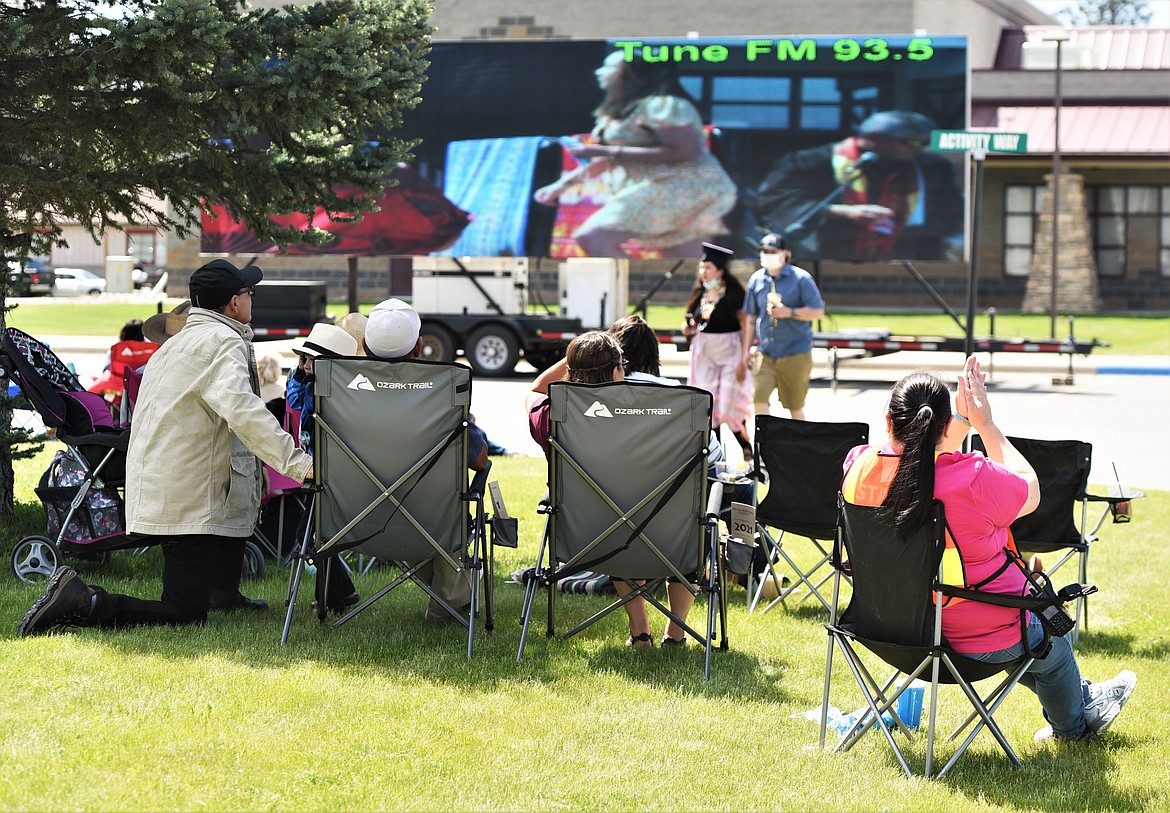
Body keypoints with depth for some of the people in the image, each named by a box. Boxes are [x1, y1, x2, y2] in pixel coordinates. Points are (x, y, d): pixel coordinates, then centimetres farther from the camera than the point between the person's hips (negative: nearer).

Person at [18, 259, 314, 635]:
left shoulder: (175, 343, 17)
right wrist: (298, 463, -32)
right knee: (186, 616, -10)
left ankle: (224, 592, 37)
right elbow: (241, 409, -28)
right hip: (188, 501, -10)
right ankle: (83, 603, -21)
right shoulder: (223, 341, -12)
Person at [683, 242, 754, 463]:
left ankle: (747, 450, 10)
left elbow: (746, 326, -13)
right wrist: (688, 327, -5)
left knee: (730, 406, -8)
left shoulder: (733, 293, -12)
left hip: (729, 352, -6)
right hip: (704, 353, 6)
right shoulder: (700, 292, 6)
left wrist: (743, 360, -18)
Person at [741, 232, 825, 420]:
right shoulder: (756, 279, 8)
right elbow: (751, 317, 16)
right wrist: (746, 349, 12)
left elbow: (818, 311, -6)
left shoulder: (801, 278, -4)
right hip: (765, 353, 3)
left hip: (795, 353, -3)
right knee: (759, 397, -14)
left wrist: (789, 312, -18)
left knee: (795, 405, 5)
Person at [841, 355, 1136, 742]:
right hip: (974, 639, -5)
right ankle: (1074, 723, 58)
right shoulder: (975, 478, -30)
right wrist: (985, 423, -2)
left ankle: (1083, 698, 55)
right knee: (1055, 646, 30)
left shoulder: (858, 467, -14)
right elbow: (1031, 490, -6)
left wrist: (962, 416, 13)